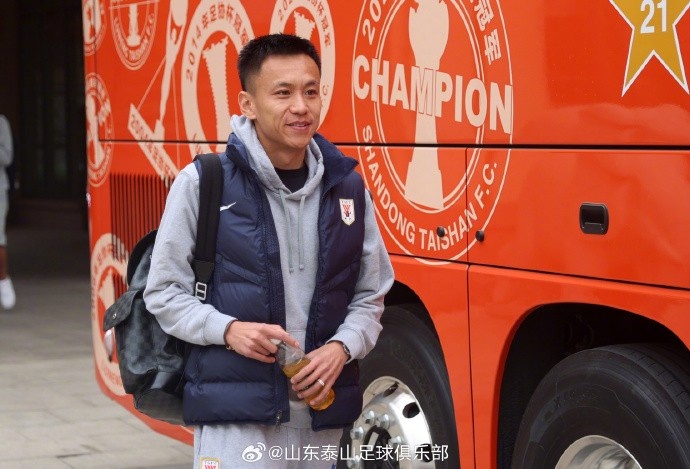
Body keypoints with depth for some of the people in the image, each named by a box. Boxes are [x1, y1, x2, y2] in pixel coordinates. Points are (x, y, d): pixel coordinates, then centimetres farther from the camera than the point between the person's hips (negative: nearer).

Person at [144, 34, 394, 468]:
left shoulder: (348, 186, 6)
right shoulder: (202, 183, -5)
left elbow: (370, 295, 12)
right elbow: (164, 291, 0)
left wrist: (342, 348, -7)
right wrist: (228, 330, -15)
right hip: (235, 413, -4)